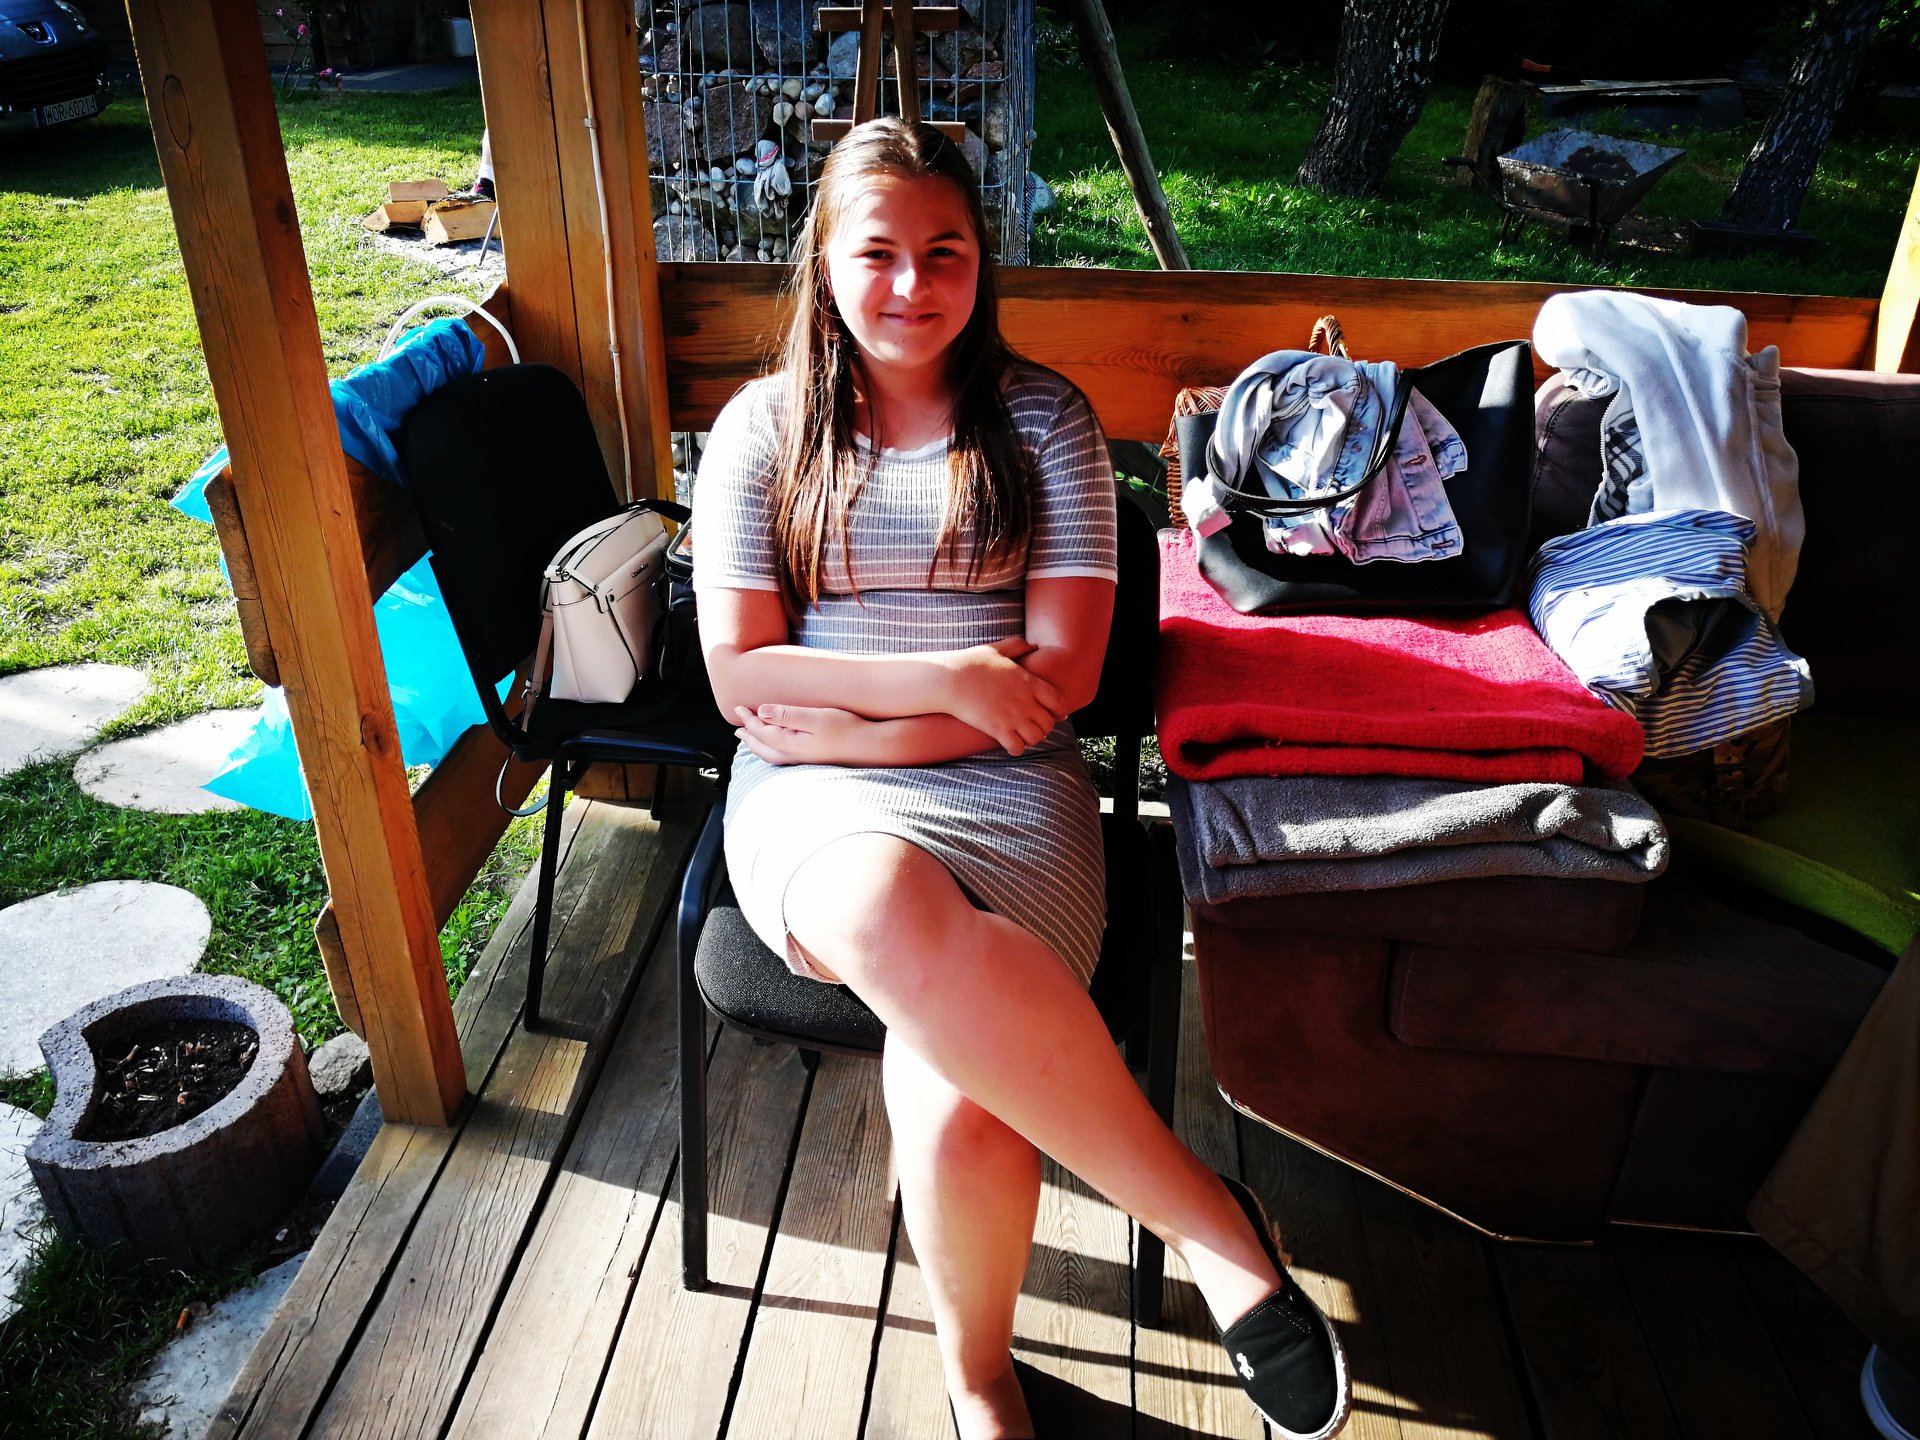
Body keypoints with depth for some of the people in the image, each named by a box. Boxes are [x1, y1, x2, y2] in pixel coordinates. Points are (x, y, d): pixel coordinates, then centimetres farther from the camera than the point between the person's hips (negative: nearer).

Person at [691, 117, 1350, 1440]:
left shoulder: (1044, 419, 8)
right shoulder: (762, 428, 10)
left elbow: (1063, 673, 0)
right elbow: (741, 675, 2)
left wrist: (860, 726, -8)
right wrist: (947, 678, -9)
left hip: (1005, 787, 0)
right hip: (816, 798, 1)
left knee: (961, 1116, -31)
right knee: (887, 914, -39)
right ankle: (1214, 1223, -19)